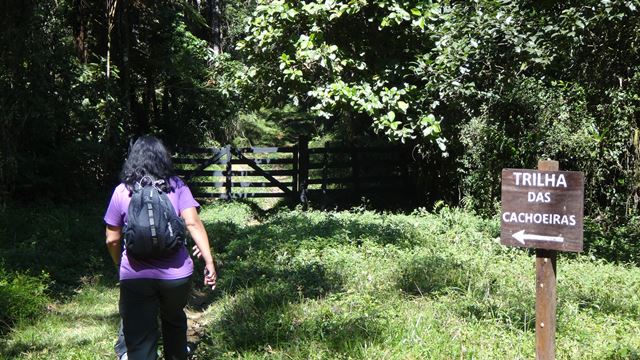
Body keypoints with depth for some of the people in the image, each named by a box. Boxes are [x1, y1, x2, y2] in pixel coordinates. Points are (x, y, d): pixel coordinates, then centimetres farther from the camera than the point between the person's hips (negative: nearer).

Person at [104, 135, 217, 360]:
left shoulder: (122, 191, 1)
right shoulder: (176, 186, 1)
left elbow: (112, 240, 3)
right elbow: (193, 223, -11)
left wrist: (121, 265, 20)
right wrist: (209, 262, -10)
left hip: (135, 276, -1)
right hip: (176, 274, 2)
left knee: (139, 341, 3)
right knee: (174, 320, 29)